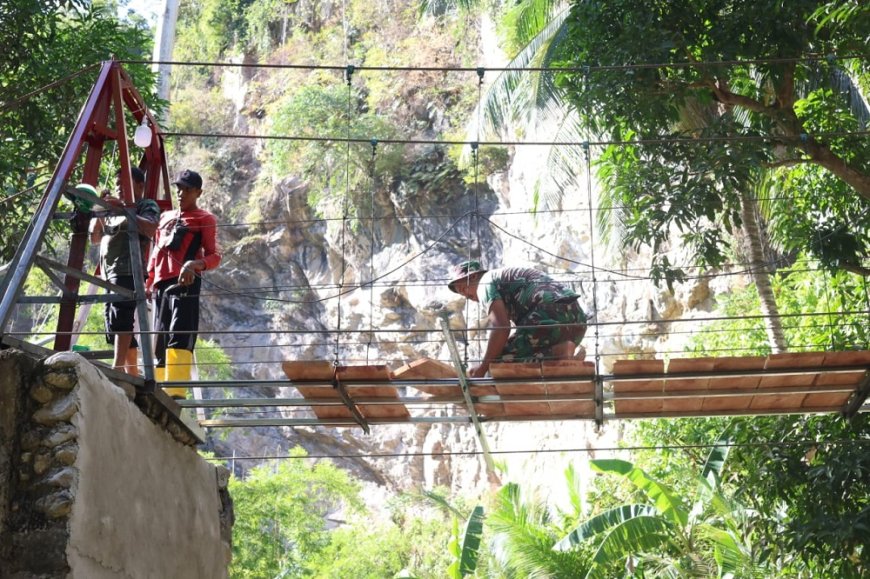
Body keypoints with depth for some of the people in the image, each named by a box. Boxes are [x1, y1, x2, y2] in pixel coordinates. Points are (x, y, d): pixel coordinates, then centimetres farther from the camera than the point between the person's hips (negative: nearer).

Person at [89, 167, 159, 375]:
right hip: (110, 273, 8)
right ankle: (132, 375, 5)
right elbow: (94, 238, 22)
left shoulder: (147, 205, 5)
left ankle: (117, 369, -31)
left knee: (120, 318, -22)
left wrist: (123, 208, -15)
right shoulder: (113, 210, 26)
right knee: (117, 324, 4)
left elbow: (149, 229, -16)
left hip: (128, 271, -8)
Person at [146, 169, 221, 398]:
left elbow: (214, 256, -1)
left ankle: (176, 393, -31)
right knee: (160, 341, 4)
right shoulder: (165, 218, 27)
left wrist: (195, 265, -22)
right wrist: (149, 282, 18)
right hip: (161, 284, 7)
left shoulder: (204, 219, 8)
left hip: (185, 283, -7)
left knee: (179, 338, -20)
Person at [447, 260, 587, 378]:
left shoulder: (486, 283, 8)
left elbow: (501, 328, -9)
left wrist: (482, 368, -1)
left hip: (552, 313, -9)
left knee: (501, 361, -3)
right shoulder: (509, 276, 36)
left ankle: (557, 354, -18)